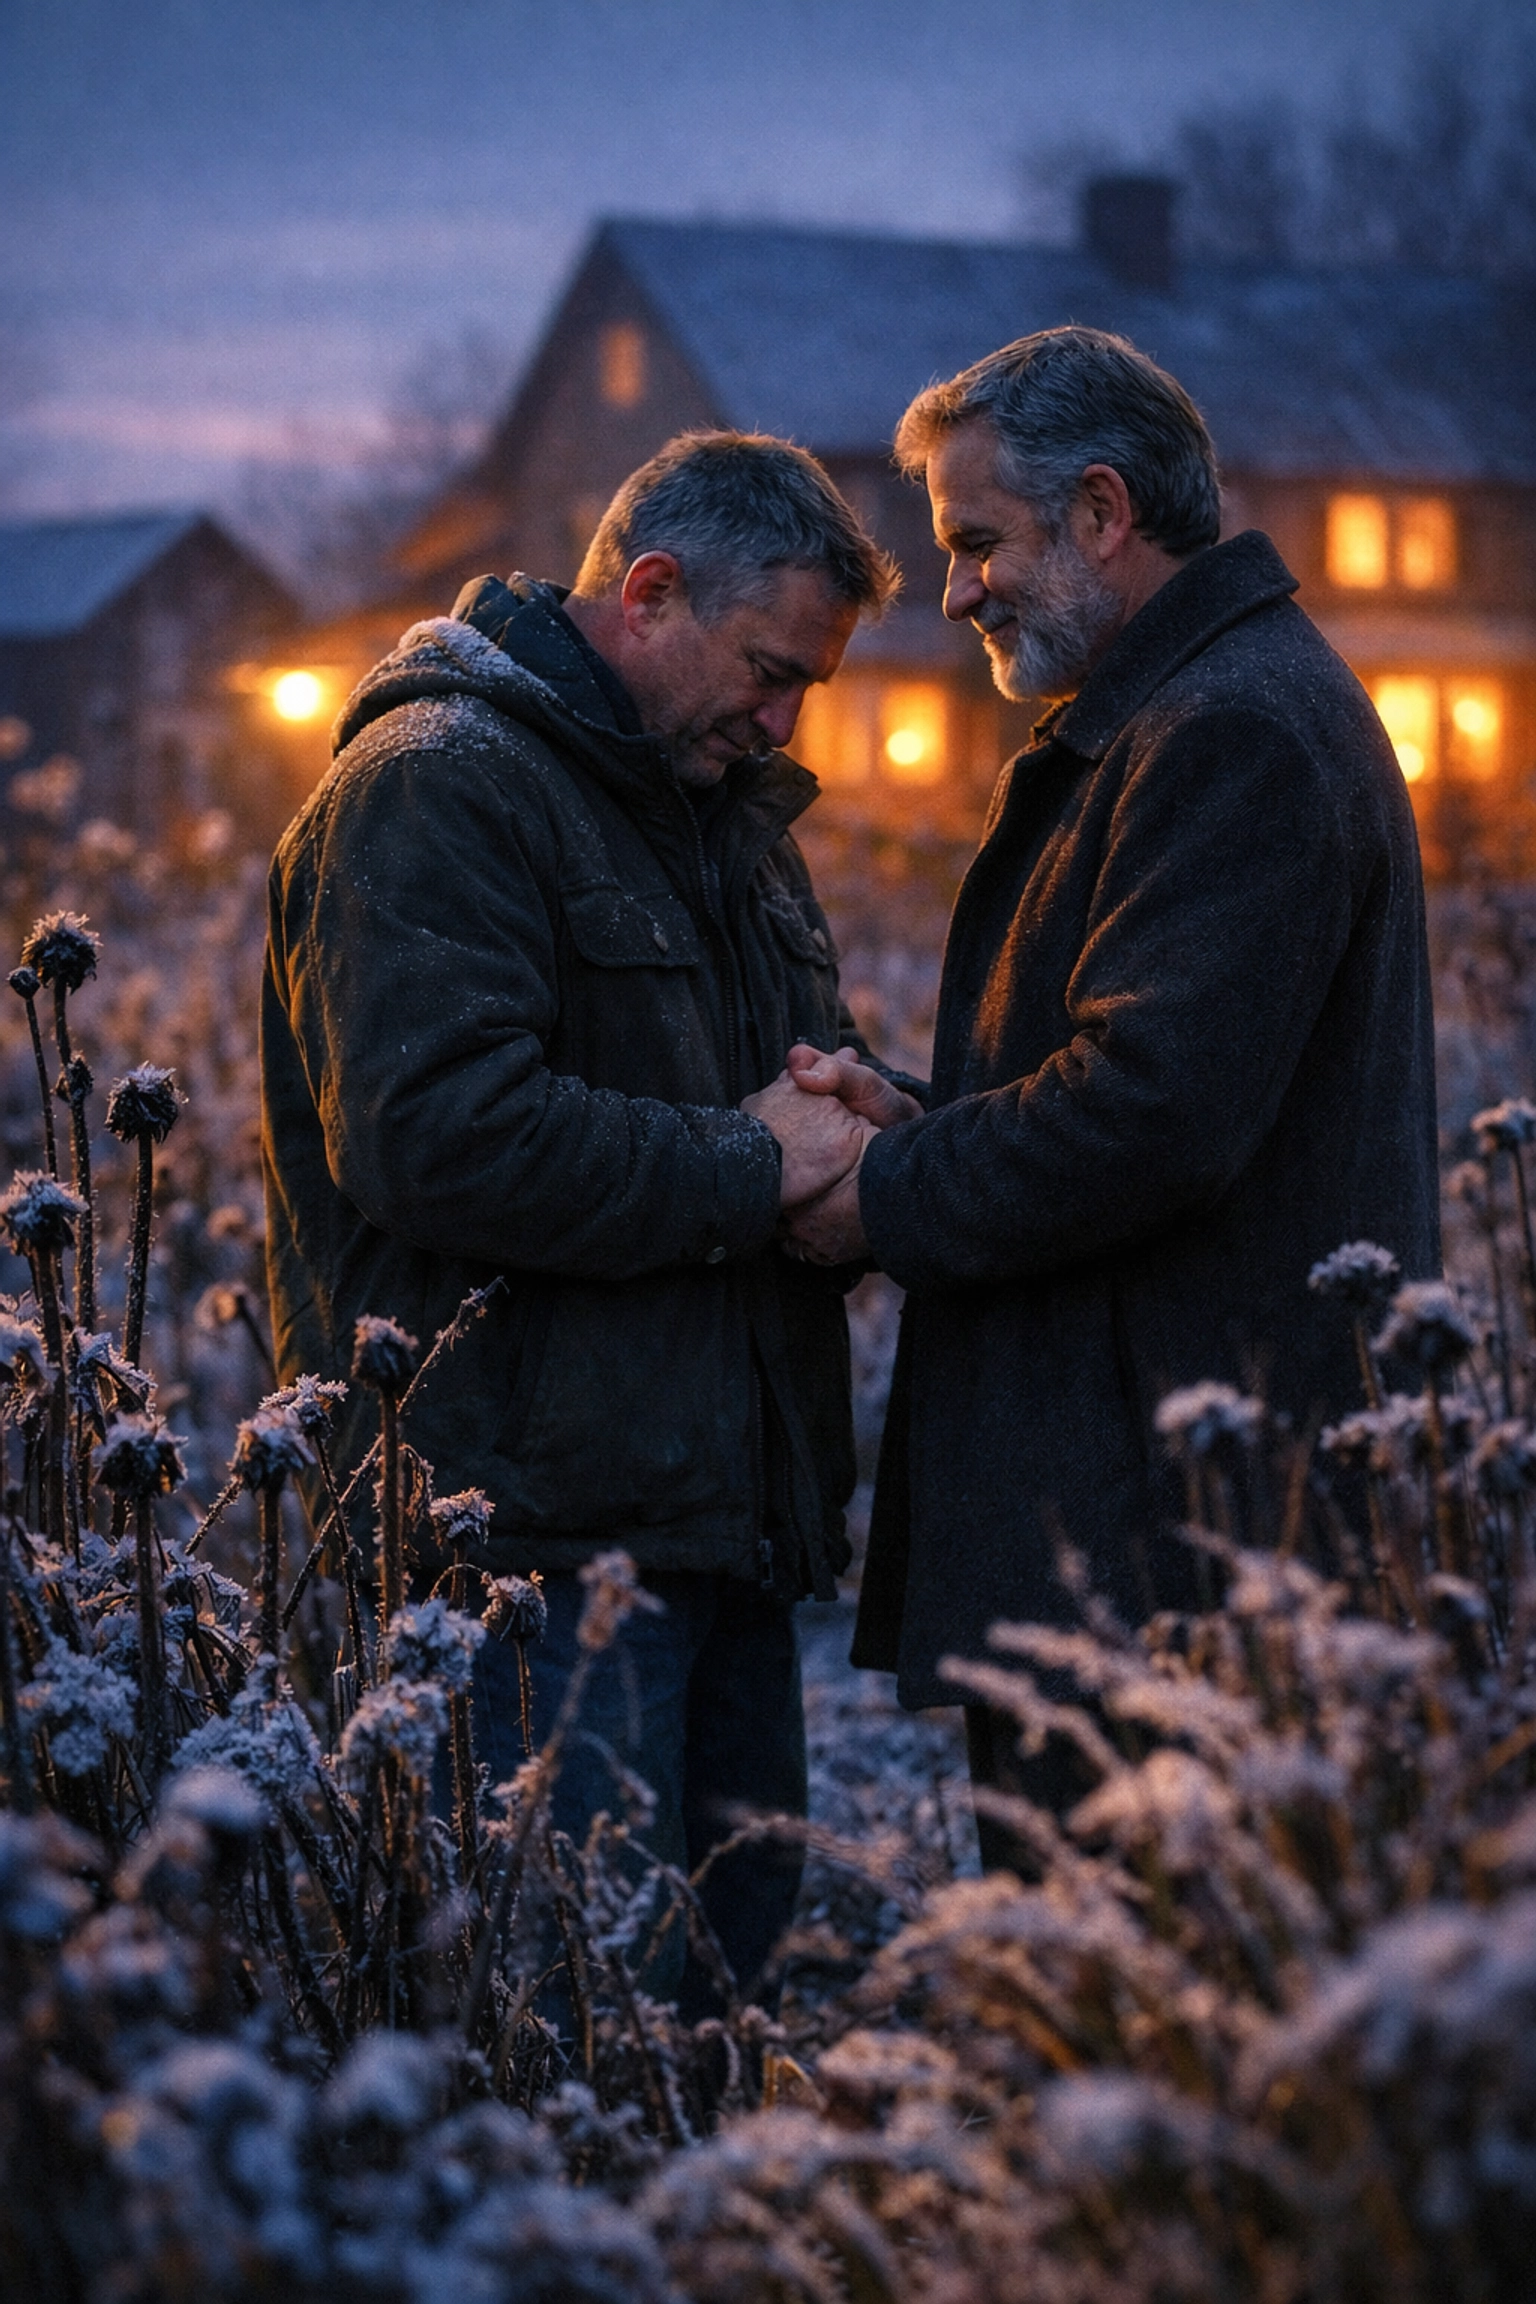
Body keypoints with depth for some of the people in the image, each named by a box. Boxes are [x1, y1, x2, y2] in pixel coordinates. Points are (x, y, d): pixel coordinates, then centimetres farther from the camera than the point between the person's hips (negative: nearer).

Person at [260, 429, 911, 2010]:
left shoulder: (726, 810, 21)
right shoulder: (433, 787, -10)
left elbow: (820, 1068, 30)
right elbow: (434, 1135, -23)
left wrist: (862, 1109, 4)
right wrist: (746, 1169, -17)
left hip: (726, 1517, 9)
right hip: (547, 1537, -9)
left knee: (741, 1958, 14)